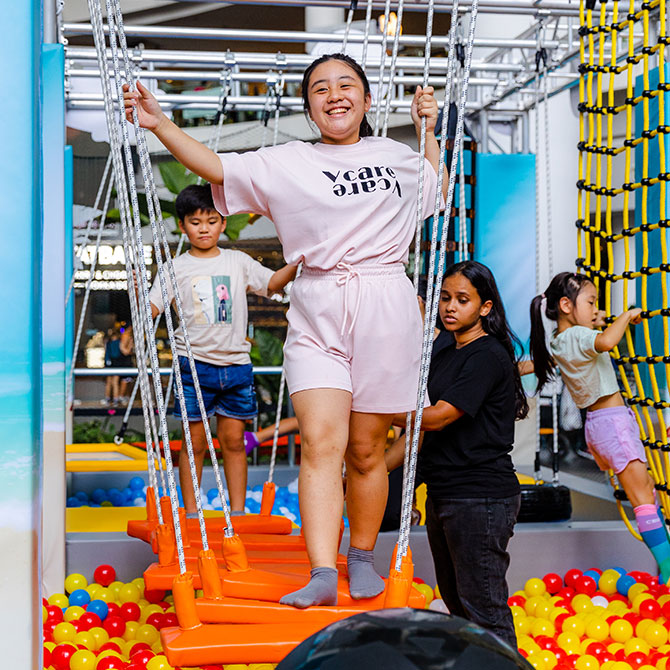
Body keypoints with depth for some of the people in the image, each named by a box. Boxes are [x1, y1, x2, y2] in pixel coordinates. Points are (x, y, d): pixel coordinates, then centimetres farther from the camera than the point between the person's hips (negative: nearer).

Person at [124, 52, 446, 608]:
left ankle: (362, 557, 23)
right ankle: (322, 575, -18)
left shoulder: (395, 156, 14)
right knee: (320, 441, -16)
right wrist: (160, 124, -1)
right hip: (317, 317, -1)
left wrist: (428, 130, 24)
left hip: (386, 311, 1)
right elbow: (215, 166, 6)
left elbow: (437, 191, 33)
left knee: (366, 449, 5)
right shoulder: (285, 164, 8)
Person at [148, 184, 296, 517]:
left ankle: (238, 511, 15)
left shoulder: (238, 261, 9)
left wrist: (296, 263, -14)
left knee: (233, 440, 7)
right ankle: (191, 512, 12)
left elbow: (272, 283, 2)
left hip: (235, 363, 2)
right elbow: (152, 309, -3)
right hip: (194, 364, -2)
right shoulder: (177, 268, 2)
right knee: (194, 442, 2)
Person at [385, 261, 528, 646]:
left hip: (481, 497, -9)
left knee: (484, 609, -5)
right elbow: (421, 432, 17)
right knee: (456, 603, 16)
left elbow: (437, 417, -20)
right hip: (443, 495, 9)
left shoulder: (488, 356, -12)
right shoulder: (444, 357, 15)